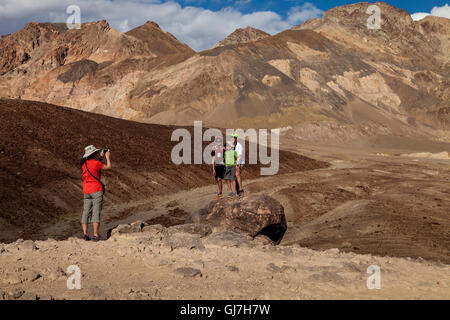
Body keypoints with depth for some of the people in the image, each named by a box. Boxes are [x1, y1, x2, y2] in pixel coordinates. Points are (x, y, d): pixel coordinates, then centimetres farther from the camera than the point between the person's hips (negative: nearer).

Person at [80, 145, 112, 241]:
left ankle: (85, 233, -2)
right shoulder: (96, 163, -9)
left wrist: (101, 156, 28)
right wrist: (107, 156, 16)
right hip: (96, 190, -6)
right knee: (96, 212, -6)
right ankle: (95, 235, -10)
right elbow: (108, 167, 3)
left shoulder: (84, 163, 11)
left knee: (86, 212, 6)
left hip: (86, 191, 6)